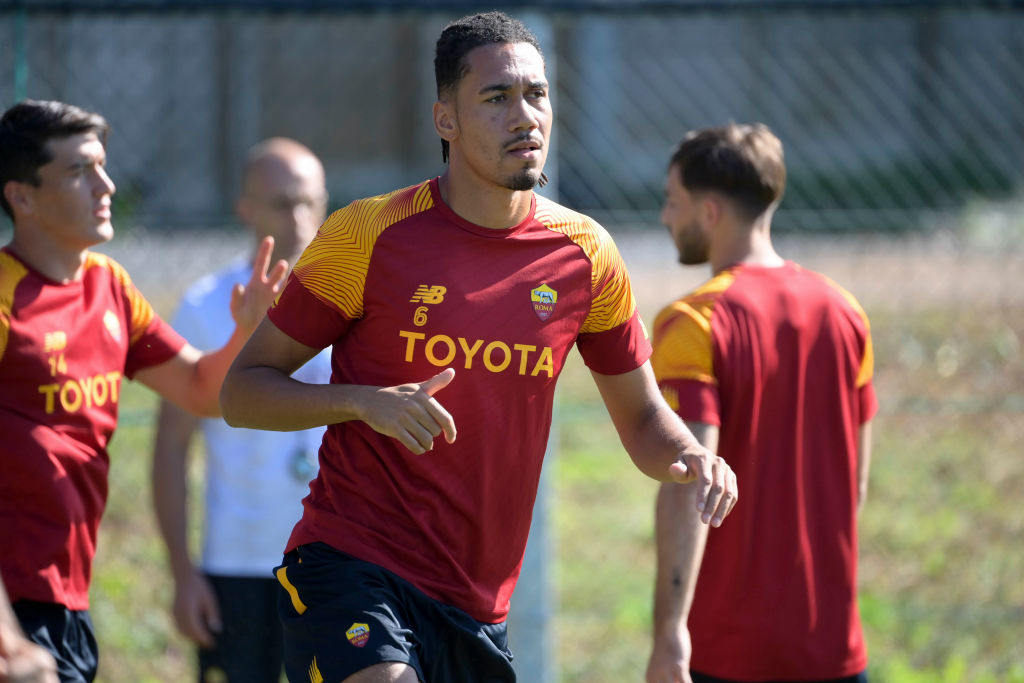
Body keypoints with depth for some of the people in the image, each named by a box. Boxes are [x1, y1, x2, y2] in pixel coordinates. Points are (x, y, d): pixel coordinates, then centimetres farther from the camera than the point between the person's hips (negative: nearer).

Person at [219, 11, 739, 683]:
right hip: (350, 569, -5)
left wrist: (691, 457, -7)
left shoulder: (585, 255, 5)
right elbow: (241, 392, -1)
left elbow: (642, 417, 16)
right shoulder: (368, 236, -5)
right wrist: (364, 401, -19)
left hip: (478, 607, 5)